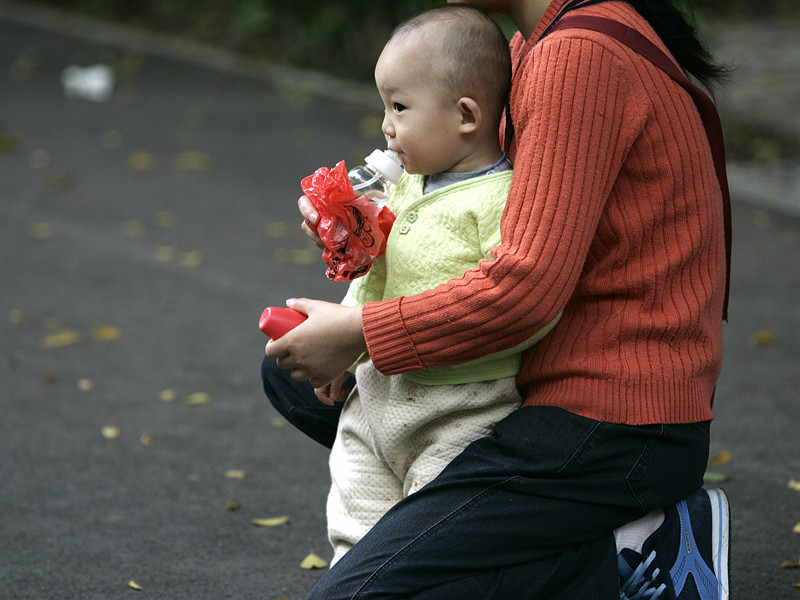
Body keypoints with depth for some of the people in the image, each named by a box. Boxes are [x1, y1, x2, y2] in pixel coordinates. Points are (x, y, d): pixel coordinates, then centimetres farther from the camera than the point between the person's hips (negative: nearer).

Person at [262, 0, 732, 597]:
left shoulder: (580, 55, -20)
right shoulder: (529, 50, 11)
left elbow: (529, 285, -26)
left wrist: (359, 334, -16)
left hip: (609, 430, -11)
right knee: (292, 374, 20)